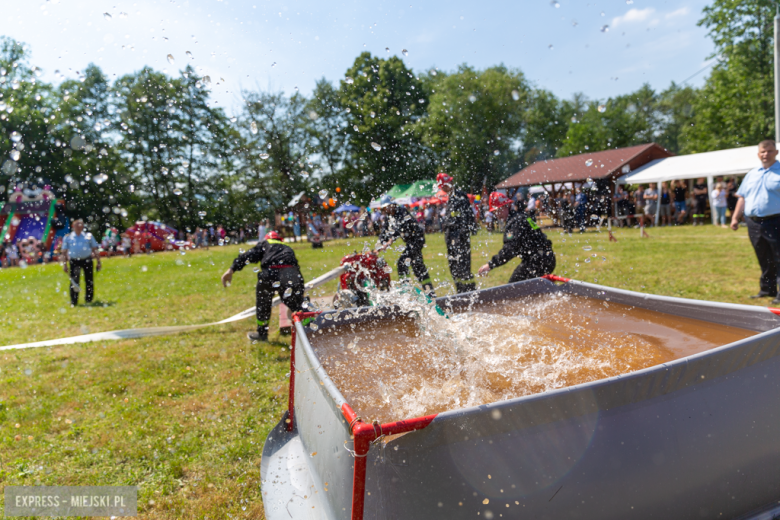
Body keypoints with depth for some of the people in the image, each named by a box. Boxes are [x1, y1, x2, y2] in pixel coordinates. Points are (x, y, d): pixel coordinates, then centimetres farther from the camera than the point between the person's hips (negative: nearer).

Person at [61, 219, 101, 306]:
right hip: (74, 262, -1)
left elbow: (95, 249, 11)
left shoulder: (88, 236, 10)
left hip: (87, 260, 1)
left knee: (89, 281, 5)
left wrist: (98, 262, 5)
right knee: (74, 281, -6)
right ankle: (73, 302, 2)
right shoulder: (68, 237, 9)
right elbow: (64, 252, 10)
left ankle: (88, 299, 21)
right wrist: (64, 264, 2)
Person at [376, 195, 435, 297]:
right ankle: (430, 291, 22)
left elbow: (400, 227, -30)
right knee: (417, 264, 13)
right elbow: (384, 231, 5)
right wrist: (381, 244, -11)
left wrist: (391, 239, -38)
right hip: (409, 241, 10)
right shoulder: (388, 217, 8)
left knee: (402, 261, -21)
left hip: (417, 238, -10)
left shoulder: (402, 211, -16)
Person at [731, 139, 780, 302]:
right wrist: (735, 217, 9)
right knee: (764, 260, 14)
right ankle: (767, 289, 24)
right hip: (753, 223, 5)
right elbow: (742, 197, 17)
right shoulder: (751, 174, 15)